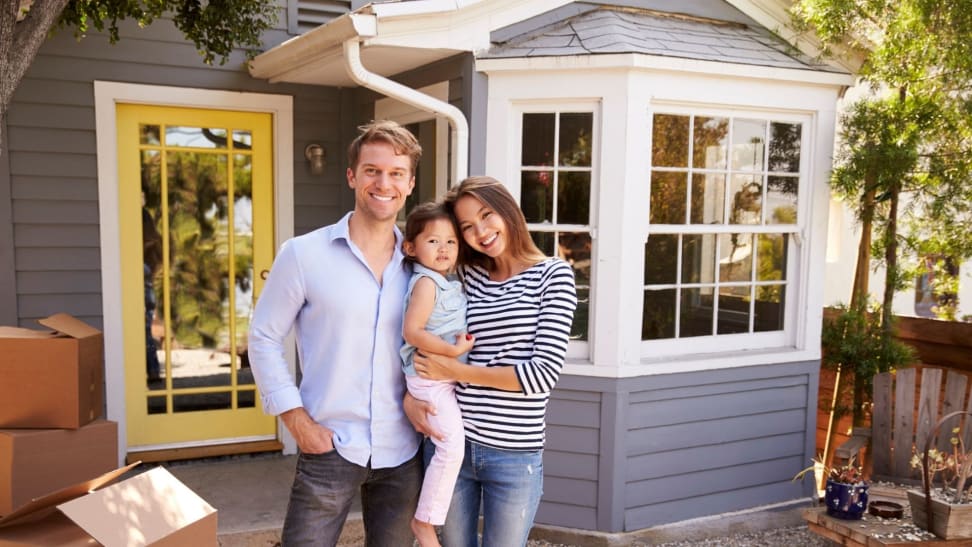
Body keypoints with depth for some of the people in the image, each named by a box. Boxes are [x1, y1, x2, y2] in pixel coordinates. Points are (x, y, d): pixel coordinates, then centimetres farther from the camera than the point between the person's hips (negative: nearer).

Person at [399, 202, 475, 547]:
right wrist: (454, 350, -23)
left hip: (448, 376, 10)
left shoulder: (451, 283, 12)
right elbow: (412, 332, -25)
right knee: (452, 445, -15)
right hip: (429, 377, -10)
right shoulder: (426, 282, -15)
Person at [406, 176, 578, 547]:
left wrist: (455, 371, -11)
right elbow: (422, 342, 12)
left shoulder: (553, 275, -5)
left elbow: (543, 374, -14)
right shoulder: (465, 276, 5)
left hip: (514, 456, -3)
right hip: (449, 443, 3)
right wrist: (410, 396, -7)